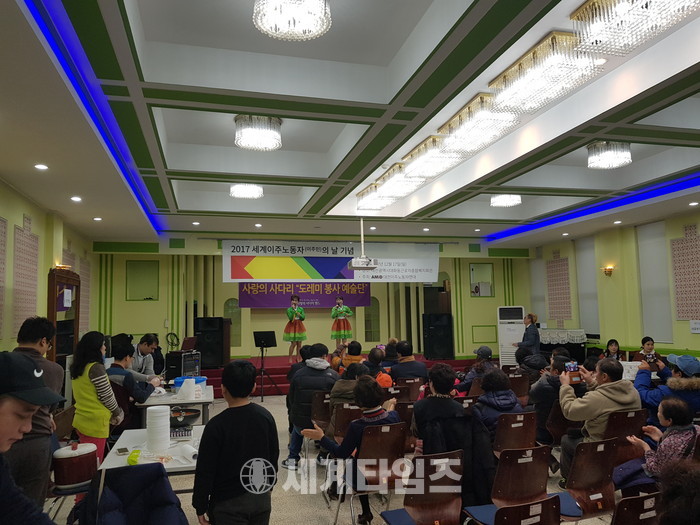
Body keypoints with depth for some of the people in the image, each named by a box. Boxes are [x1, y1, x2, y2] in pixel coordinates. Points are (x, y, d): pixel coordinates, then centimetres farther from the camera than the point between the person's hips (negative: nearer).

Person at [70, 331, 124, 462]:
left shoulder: (77, 367, 8)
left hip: (80, 421, 8)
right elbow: (107, 396, -14)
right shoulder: (96, 368, -18)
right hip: (96, 424, -8)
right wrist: (118, 414, 3)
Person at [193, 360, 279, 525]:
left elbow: (205, 471, -14)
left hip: (229, 503, -4)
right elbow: (274, 456, 4)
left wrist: (200, 506, -2)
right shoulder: (266, 416, -7)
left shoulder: (216, 425, -20)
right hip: (262, 498, 4)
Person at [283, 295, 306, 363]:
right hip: (292, 326, -4)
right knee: (293, 343, -9)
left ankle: (297, 358, 16)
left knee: (299, 344, 5)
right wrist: (293, 310, -18)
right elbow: (290, 318, -19)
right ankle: (290, 358, 1)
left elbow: (303, 318, -3)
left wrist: (298, 313, -16)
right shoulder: (289, 309, -5)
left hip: (299, 326, 4)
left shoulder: (301, 309, 5)